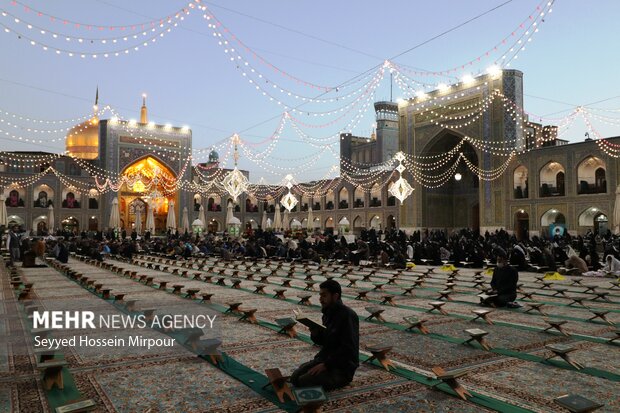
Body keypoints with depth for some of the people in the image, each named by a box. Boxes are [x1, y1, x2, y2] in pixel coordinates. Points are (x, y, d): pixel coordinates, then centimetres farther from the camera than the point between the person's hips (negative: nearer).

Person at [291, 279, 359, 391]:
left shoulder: (348, 315, -18)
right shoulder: (328, 313, 9)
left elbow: (348, 349, -22)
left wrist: (325, 365, -22)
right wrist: (315, 334, -7)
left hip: (342, 368, -8)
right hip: (325, 358, 8)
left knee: (303, 381, -20)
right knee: (295, 377, -6)